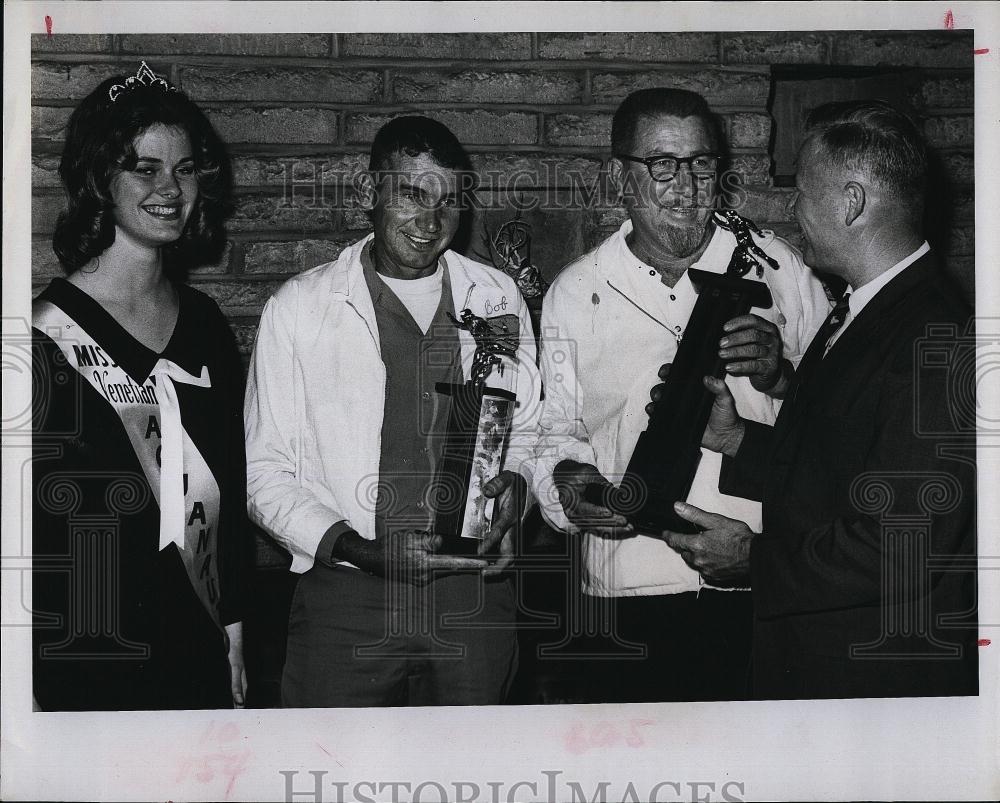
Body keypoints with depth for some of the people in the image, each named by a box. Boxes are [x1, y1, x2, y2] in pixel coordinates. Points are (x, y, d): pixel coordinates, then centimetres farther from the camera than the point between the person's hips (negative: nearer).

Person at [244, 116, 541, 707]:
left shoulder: (498, 298, 9)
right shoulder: (299, 308, 0)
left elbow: (528, 429, 19)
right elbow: (266, 473, -1)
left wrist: (514, 481, -3)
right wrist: (354, 547, -15)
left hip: (475, 597, 3)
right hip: (345, 599, -2)